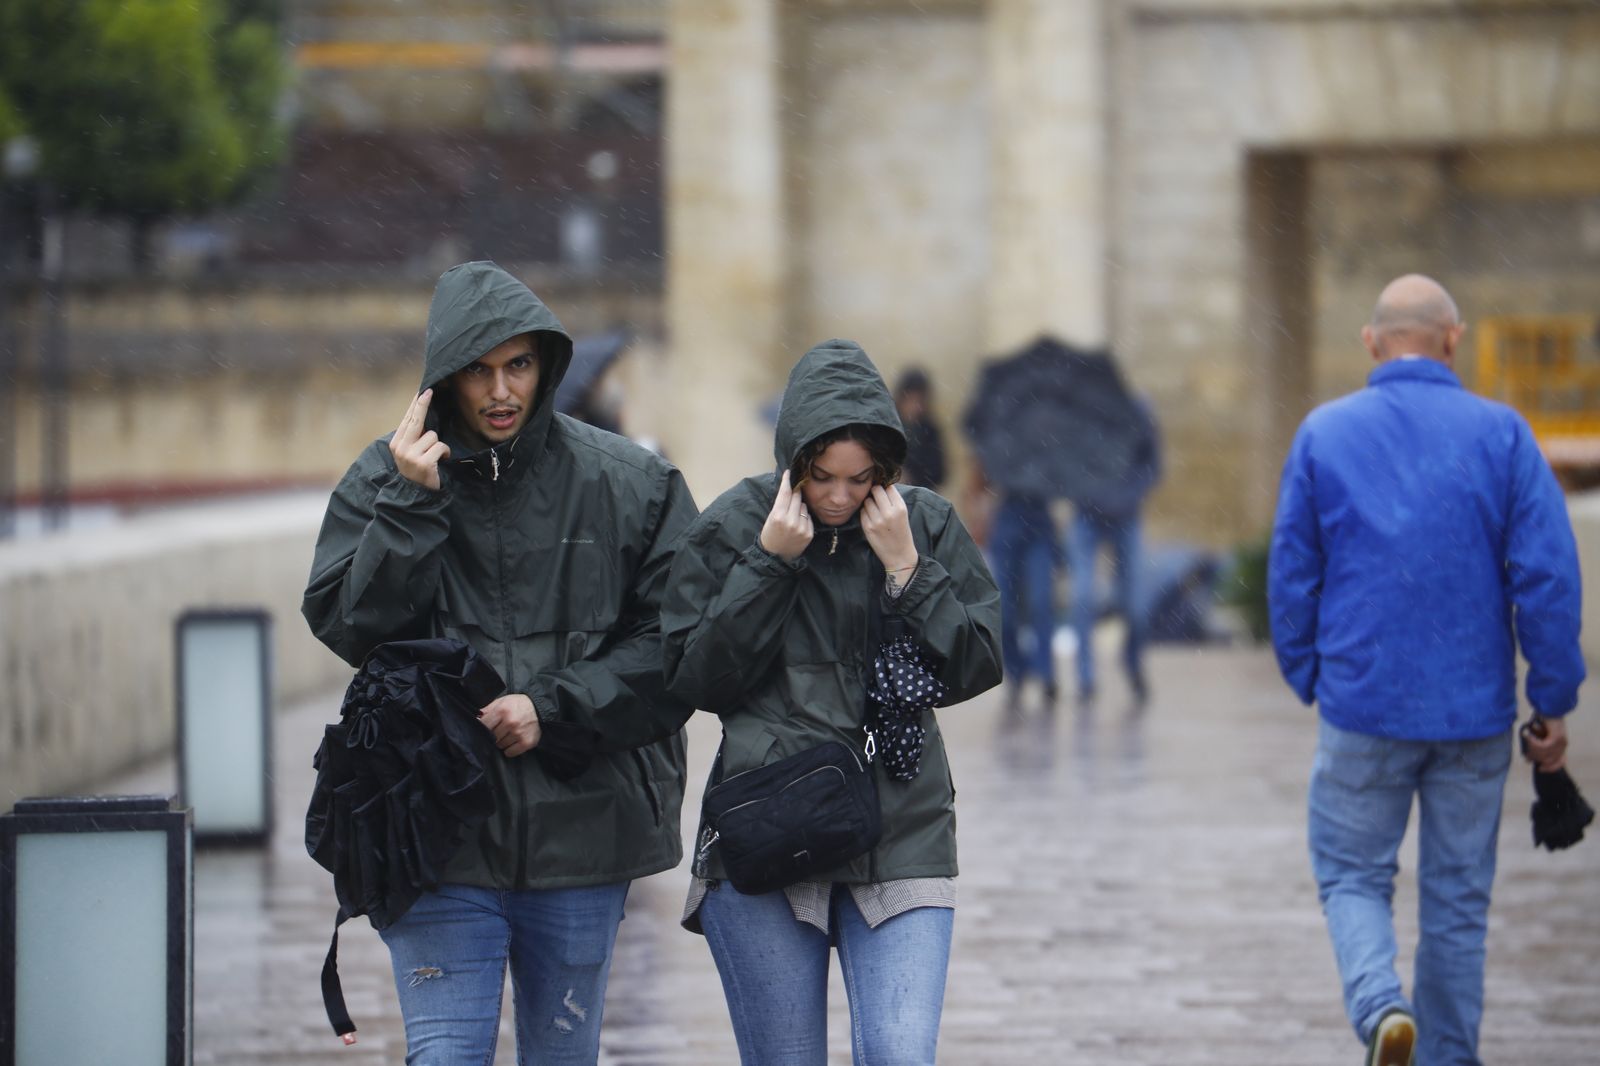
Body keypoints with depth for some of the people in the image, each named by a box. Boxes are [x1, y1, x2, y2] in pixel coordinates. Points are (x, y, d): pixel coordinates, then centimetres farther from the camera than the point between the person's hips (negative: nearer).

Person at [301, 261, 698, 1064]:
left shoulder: (629, 483, 1)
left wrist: (555, 711, -11)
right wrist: (411, 506, -15)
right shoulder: (383, 478, 3)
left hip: (581, 836, 1)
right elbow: (347, 626, -6)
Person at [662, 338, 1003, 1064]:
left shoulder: (927, 526, 4)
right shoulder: (733, 526, 0)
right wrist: (768, 564, -10)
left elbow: (975, 668, 0)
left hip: (902, 838, 1)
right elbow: (693, 679, -4)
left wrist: (906, 569, -10)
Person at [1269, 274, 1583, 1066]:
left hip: (1363, 704, 0)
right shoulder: (1501, 434, -3)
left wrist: (1309, 681, 14)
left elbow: (1291, 577, 3)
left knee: (1352, 875, 10)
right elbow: (1548, 573, -8)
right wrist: (1554, 701, -1)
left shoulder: (1324, 434, 0)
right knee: (1458, 897, 11)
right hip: (1474, 710, 1)